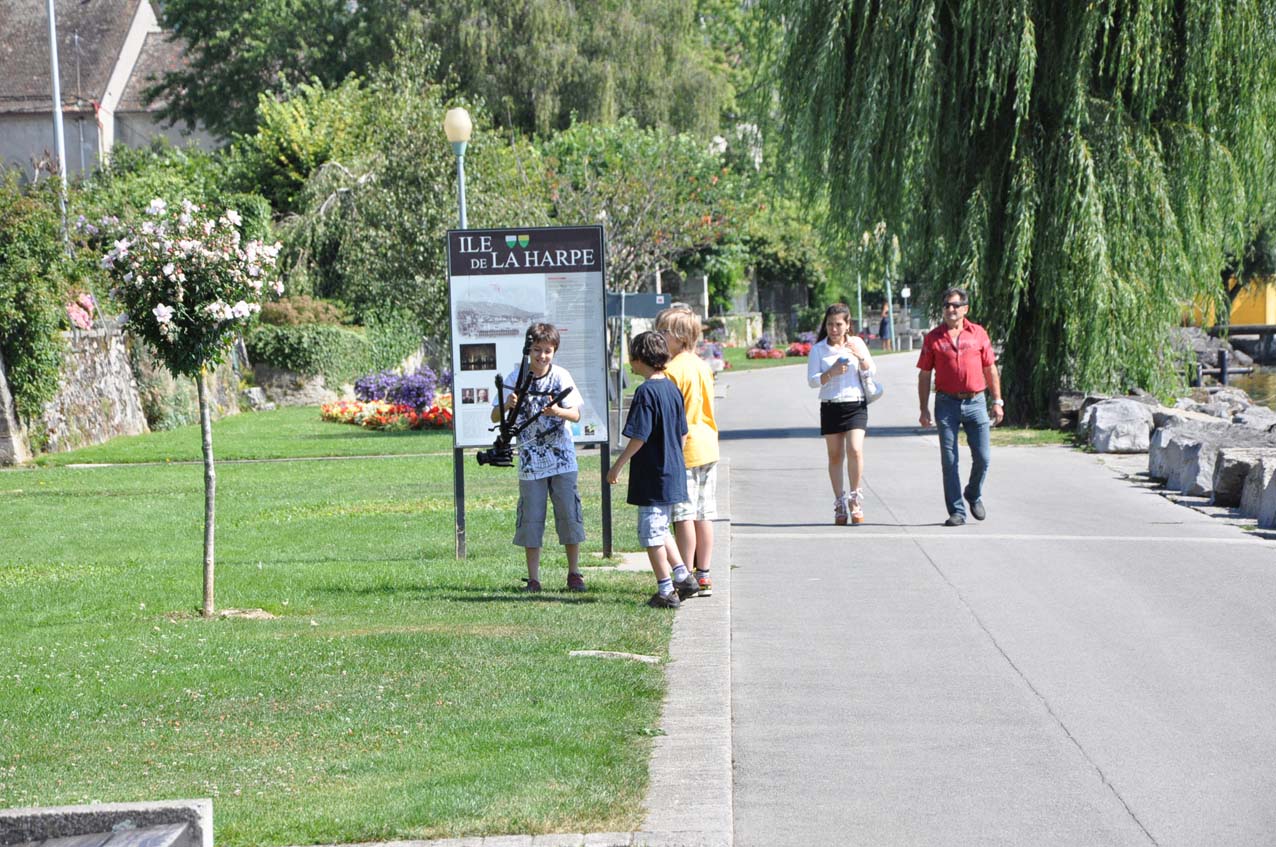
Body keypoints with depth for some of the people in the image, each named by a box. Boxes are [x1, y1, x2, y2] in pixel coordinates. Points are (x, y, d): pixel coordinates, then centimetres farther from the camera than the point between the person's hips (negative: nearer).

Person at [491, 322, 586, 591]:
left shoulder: (561, 376, -3)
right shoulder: (516, 378, -4)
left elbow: (576, 415, -9)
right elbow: (495, 417, -5)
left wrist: (558, 411, -31)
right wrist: (507, 405, -27)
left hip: (562, 459, 0)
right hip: (530, 461, 0)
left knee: (569, 515, 2)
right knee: (531, 519, 3)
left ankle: (574, 573, 14)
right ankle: (533, 578, 9)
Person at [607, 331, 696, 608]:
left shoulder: (646, 392, -17)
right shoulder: (672, 388, 8)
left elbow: (639, 437, -20)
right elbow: (682, 433, 14)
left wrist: (617, 467, -11)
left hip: (652, 477, -9)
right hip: (674, 475, 9)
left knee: (651, 534, 1)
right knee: (659, 529, 22)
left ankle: (666, 591, 3)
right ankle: (682, 576, 19)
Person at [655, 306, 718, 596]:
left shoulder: (672, 370, -15)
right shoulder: (702, 366, 10)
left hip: (683, 450, -8)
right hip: (708, 446, 8)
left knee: (684, 516, -3)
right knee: (704, 515, 10)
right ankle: (704, 575, 14)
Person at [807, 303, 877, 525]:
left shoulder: (857, 343, 6)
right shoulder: (818, 349, 2)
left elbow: (871, 372, 3)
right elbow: (812, 380, -2)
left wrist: (860, 356, -14)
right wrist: (831, 373, -19)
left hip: (856, 404, 0)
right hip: (830, 406, 1)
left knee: (855, 450, -16)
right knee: (835, 456, 5)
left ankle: (855, 499, -2)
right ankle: (840, 503, 15)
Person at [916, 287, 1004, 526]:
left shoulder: (978, 334, 6)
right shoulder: (933, 338, 3)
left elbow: (990, 369, 11)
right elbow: (924, 375, 5)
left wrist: (997, 401, 6)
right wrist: (924, 408, 0)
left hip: (975, 402, 1)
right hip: (947, 403, -1)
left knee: (982, 458, 0)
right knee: (949, 461, -1)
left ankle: (974, 495, 27)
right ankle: (957, 511, 5)